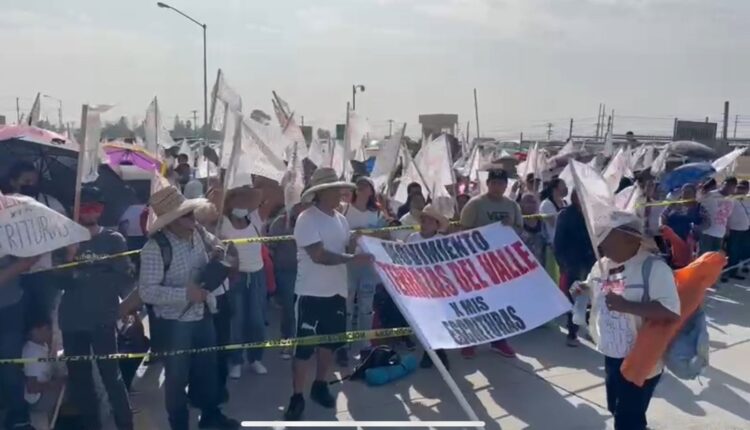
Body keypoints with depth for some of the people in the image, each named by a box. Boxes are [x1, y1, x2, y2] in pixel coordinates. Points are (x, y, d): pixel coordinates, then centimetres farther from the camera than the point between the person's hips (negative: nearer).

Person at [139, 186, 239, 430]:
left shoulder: (199, 233, -4)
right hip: (175, 322, -6)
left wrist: (217, 253, -8)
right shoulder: (155, 247, -23)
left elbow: (215, 246, 16)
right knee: (177, 377, 12)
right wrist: (186, 293, -30)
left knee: (208, 368, 22)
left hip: (203, 315, 6)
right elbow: (147, 291, -25)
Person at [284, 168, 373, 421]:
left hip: (337, 290, 7)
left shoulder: (340, 219, 8)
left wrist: (356, 243, -10)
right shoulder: (307, 219, -15)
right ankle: (297, 398, 13)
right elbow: (319, 255, -24)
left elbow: (347, 248, 12)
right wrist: (353, 258, -28)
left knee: (331, 341, 17)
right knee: (304, 345, 1)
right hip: (312, 293, -7)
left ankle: (320, 387, 35)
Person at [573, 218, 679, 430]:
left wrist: (626, 305, -33)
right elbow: (593, 291, 19)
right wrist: (582, 290, -4)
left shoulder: (654, 267, -22)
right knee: (618, 411, 24)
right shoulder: (602, 265, 1)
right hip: (612, 356, 8)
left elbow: (671, 311, -31)